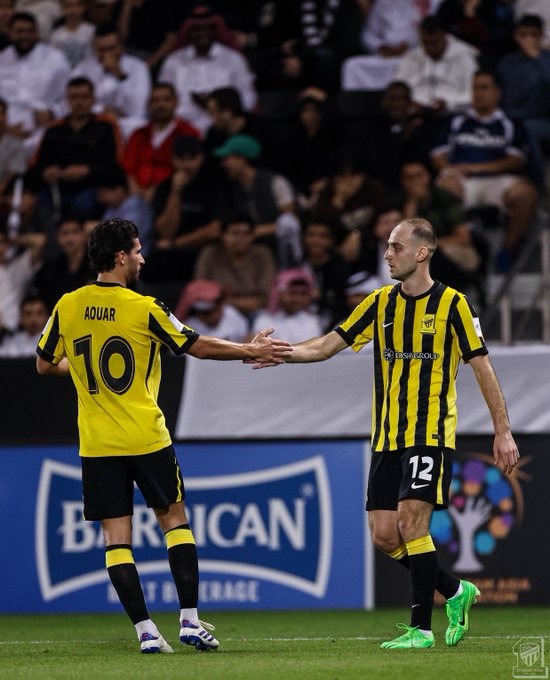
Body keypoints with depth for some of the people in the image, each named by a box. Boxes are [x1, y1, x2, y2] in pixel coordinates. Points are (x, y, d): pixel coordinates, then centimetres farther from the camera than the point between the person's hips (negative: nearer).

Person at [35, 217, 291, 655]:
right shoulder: (144, 309, -10)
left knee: (116, 536, 4)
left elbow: (45, 364, 11)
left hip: (97, 445, 2)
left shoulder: (68, 307, 0)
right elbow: (199, 347, -3)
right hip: (146, 438, -2)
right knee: (174, 519, 13)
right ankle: (190, 621, 8)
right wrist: (251, 351, 9)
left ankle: (145, 631, -1)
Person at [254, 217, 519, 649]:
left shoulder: (452, 304, -5)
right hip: (386, 436, 6)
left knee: (411, 521, -15)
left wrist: (503, 432, -5)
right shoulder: (380, 303, 9)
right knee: (384, 535, 1)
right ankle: (455, 592, 22)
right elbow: (326, 346, 9)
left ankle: (421, 628, -7)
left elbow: (483, 368, -3)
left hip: (430, 433, -6)